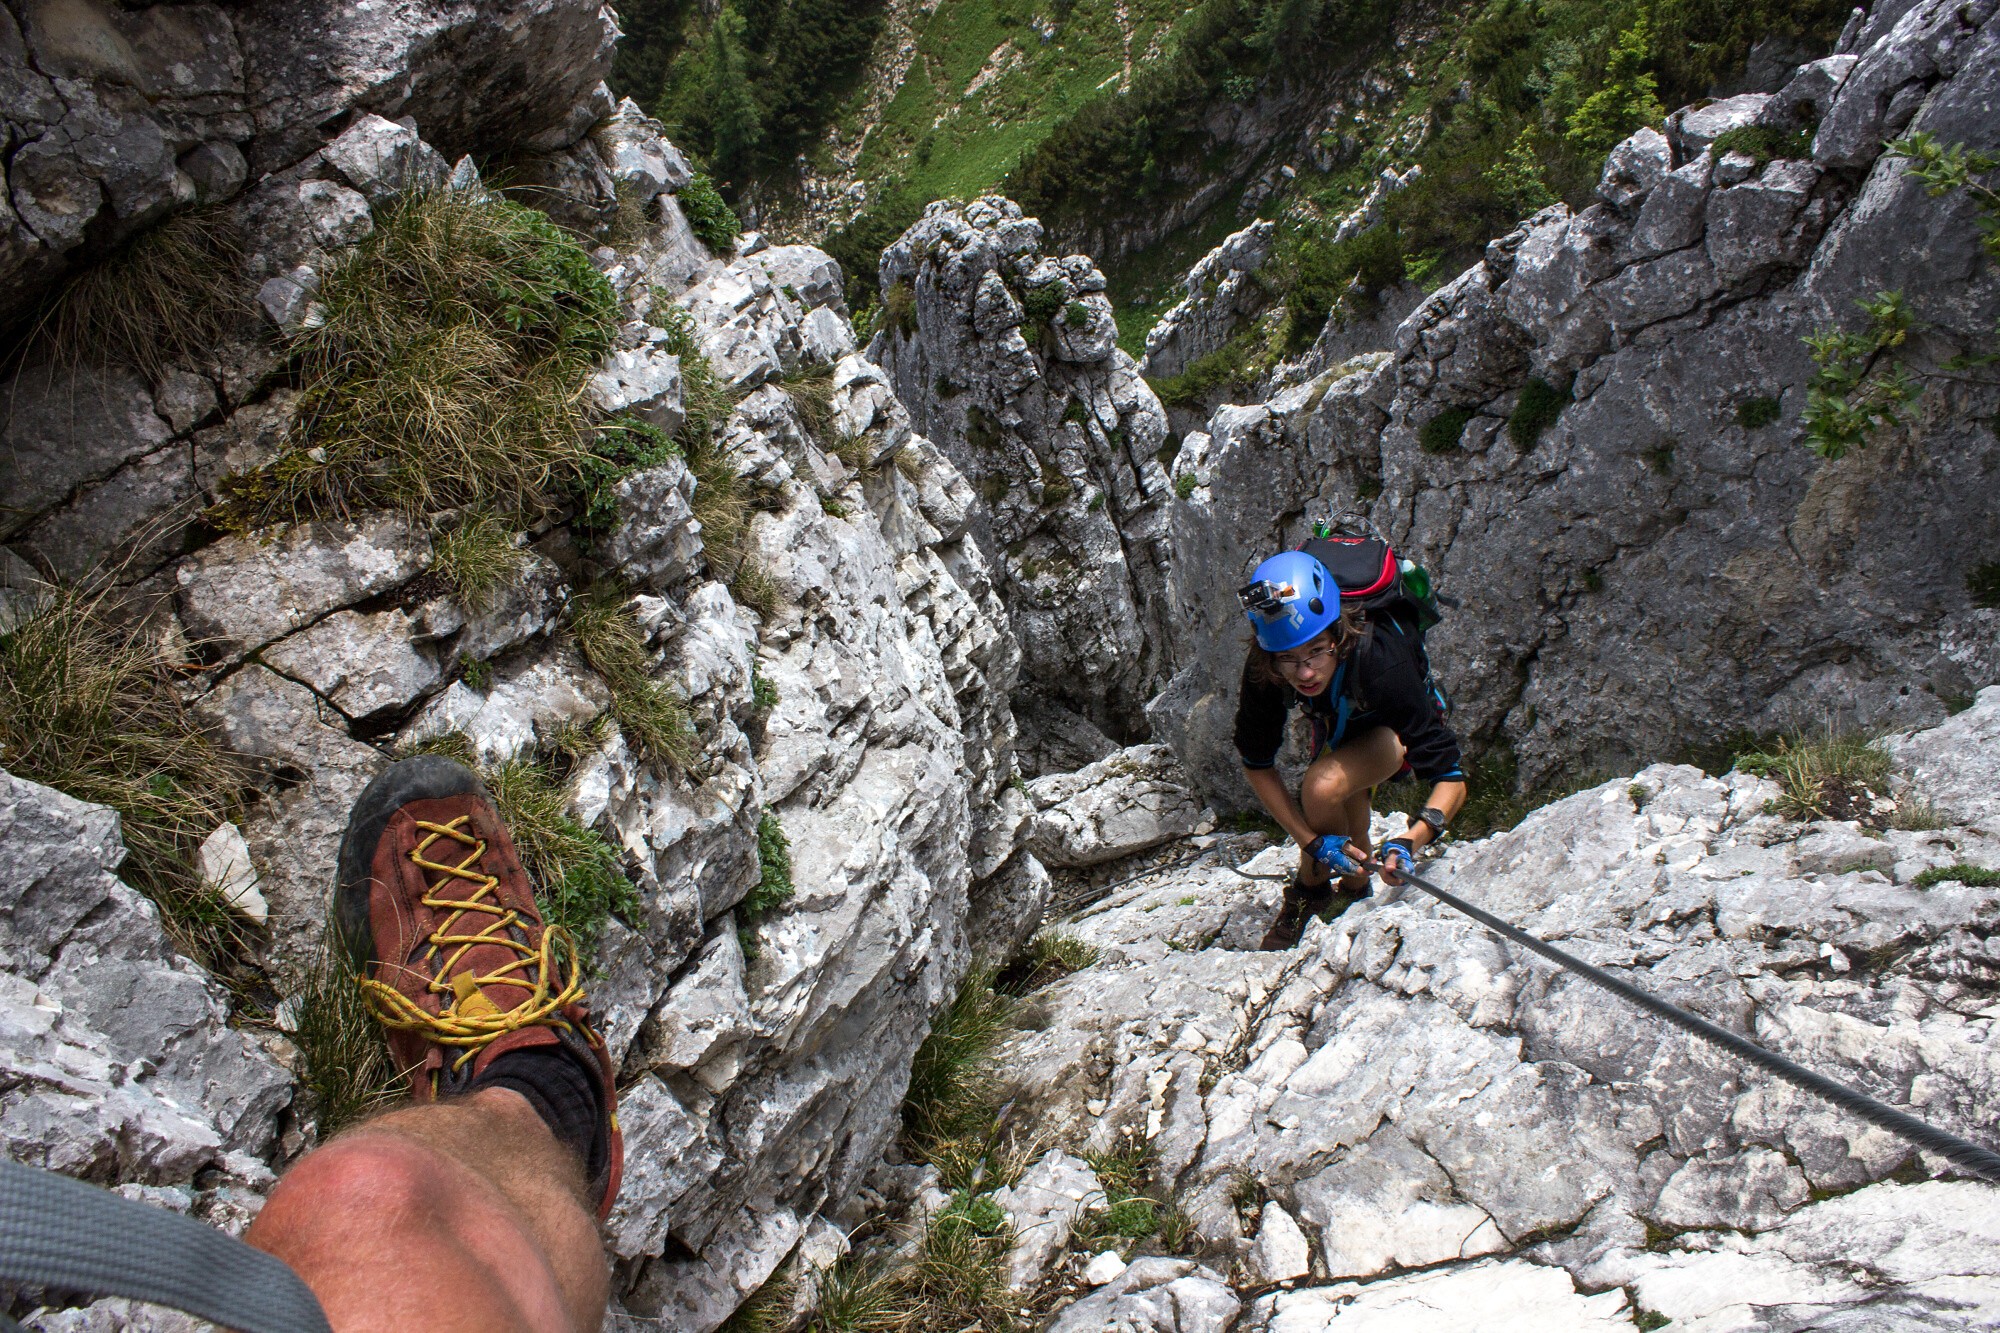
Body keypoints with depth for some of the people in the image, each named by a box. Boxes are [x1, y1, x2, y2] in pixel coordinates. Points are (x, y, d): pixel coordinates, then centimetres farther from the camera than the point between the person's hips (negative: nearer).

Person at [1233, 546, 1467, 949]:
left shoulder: (1380, 662, -43)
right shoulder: (1261, 671, -34)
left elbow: (1451, 779, -39)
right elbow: (1257, 765, -18)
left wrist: (1409, 843, -56)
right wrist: (1311, 841, -28)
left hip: (1396, 729, -3)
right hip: (1337, 724, 4)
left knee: (1323, 785, -29)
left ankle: (1310, 890, -2)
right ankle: (1356, 891, 44)